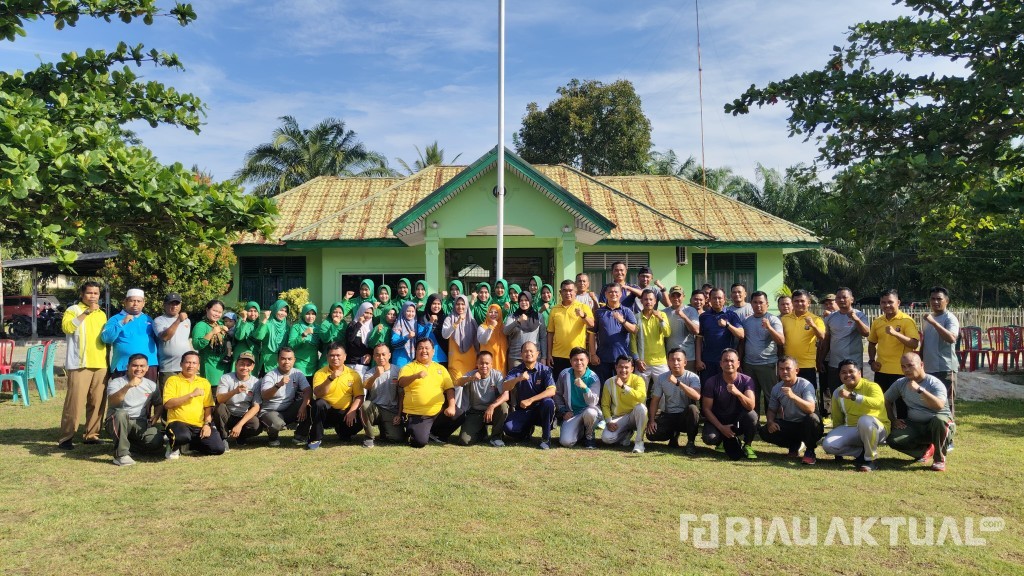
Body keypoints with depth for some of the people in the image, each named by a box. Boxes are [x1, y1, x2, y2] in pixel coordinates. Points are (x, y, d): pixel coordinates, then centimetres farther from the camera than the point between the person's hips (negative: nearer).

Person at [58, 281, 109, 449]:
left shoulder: (102, 314, 19)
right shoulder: (73, 310, 3)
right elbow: (67, 327, -17)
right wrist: (87, 312, -18)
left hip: (100, 364, 5)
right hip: (80, 364, -5)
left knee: (97, 403, 5)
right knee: (75, 402, -8)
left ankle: (92, 435, 13)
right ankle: (65, 438, -2)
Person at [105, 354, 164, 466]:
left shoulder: (151, 385, 10)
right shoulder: (116, 382, -2)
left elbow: (158, 404, 20)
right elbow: (112, 402, -21)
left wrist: (156, 415, -2)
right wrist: (128, 386, -34)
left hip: (141, 424, 3)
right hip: (117, 422, -3)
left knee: (157, 441, -25)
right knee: (121, 413, -38)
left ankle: (123, 445, 2)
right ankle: (121, 454, -29)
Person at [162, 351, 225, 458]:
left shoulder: (204, 383, 15)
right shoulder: (173, 380, 3)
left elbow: (208, 407, 11)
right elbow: (167, 404, -11)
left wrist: (207, 424, -4)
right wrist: (191, 395, -15)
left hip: (199, 425, 5)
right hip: (178, 422, -4)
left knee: (218, 448, -13)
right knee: (183, 436, -40)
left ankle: (190, 444, 15)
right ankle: (174, 447, -1)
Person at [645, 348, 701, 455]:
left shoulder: (692, 377, -11)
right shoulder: (661, 378, -1)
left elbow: (697, 397, -31)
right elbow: (655, 401, 4)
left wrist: (678, 382, -40)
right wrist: (652, 420, -9)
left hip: (686, 417, -2)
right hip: (668, 416, 2)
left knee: (692, 408, -36)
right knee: (651, 434, -23)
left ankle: (691, 442, -13)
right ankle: (674, 434, 12)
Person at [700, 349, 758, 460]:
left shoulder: (747, 380, -12)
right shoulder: (711, 382, -13)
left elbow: (751, 407, -26)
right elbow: (706, 409, -10)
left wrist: (738, 393, -44)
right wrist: (721, 427, -18)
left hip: (738, 420, 0)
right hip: (718, 420, 0)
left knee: (752, 415, -32)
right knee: (709, 438, -30)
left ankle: (747, 445, -4)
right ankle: (727, 441, 9)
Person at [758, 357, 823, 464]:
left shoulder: (805, 385, -18)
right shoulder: (776, 388, -2)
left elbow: (811, 409, -33)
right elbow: (771, 410, 9)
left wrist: (793, 396, -48)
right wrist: (770, 422, -13)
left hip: (806, 427, -5)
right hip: (789, 425, 5)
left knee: (812, 418, -38)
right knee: (765, 432, -18)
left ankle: (810, 451, -11)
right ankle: (794, 445, 11)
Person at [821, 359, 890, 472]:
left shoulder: (871, 386, -14)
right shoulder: (838, 392, 1)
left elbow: (878, 403, -38)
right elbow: (837, 420, 11)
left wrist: (852, 395, -43)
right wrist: (837, 436, 12)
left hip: (877, 429, -4)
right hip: (852, 429, 5)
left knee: (865, 420, -40)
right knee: (828, 445, -21)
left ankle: (871, 459, -18)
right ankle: (862, 452, 1)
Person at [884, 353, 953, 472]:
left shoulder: (934, 383, -16)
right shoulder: (900, 383, -2)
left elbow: (939, 406, -35)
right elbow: (887, 400, 12)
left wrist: (919, 389, -42)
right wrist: (893, 420, 2)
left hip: (936, 425, -4)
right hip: (914, 426, 4)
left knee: (939, 419, -40)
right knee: (893, 440, -23)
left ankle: (939, 459, -16)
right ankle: (925, 450, 8)